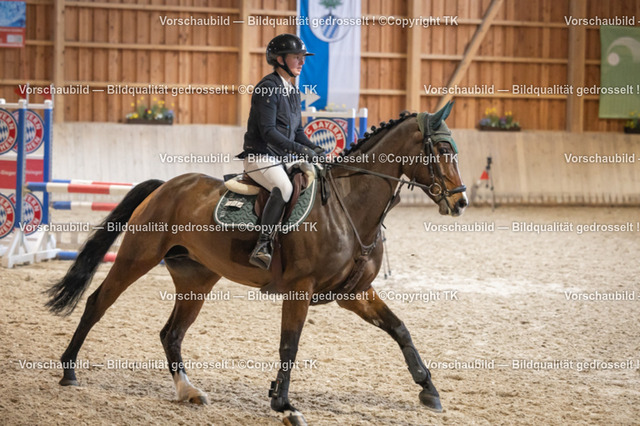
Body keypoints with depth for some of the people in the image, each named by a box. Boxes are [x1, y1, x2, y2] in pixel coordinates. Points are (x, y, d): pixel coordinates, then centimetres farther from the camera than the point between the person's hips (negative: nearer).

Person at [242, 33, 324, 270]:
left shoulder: (293, 91, 16)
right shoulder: (268, 88, -12)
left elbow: (298, 132, 21)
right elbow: (268, 132, -20)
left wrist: (315, 149, 2)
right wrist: (301, 150, -24)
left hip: (283, 159, 9)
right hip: (260, 157, -9)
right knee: (284, 187, -34)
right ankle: (262, 248, -36)